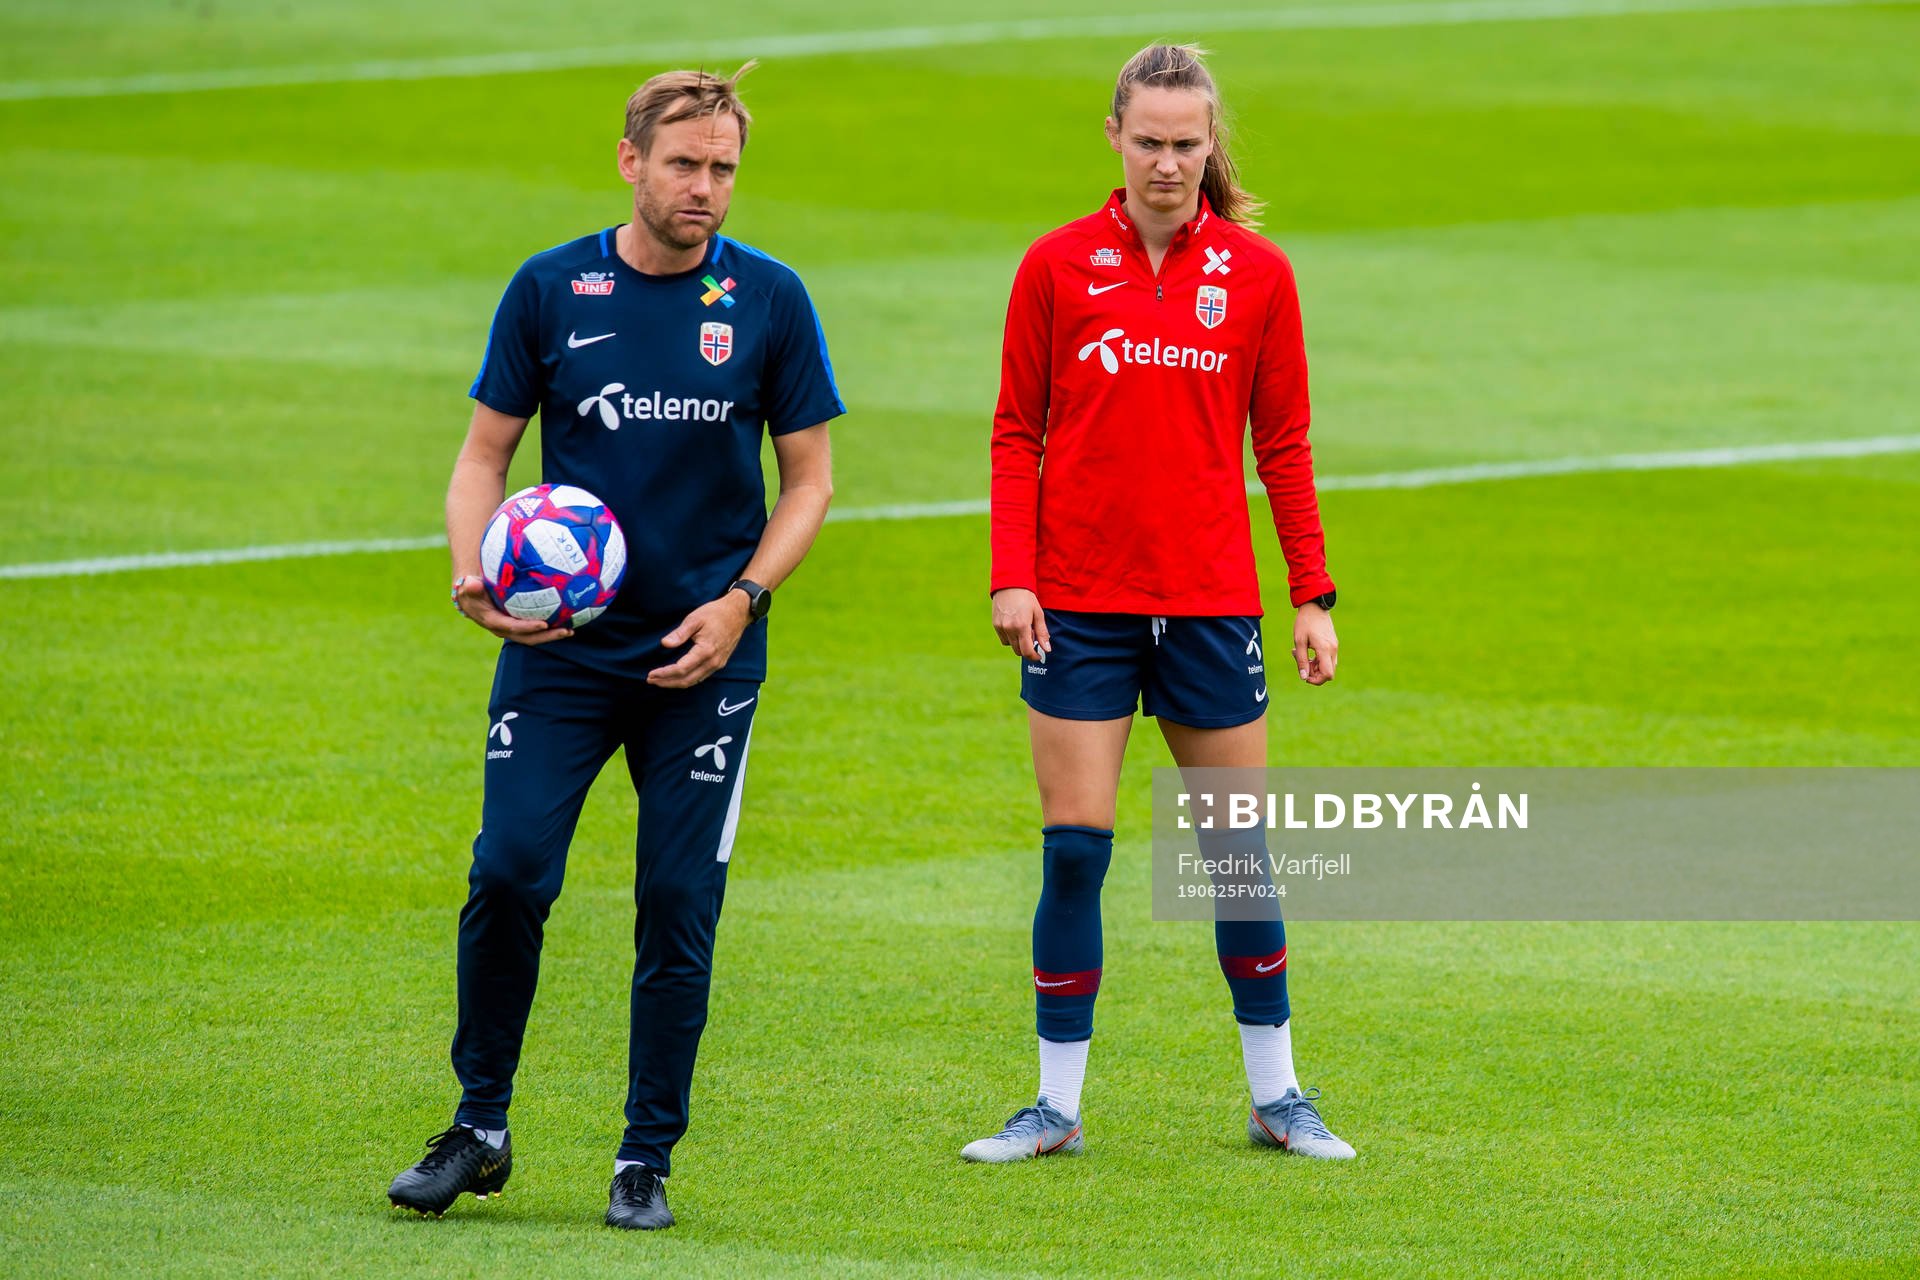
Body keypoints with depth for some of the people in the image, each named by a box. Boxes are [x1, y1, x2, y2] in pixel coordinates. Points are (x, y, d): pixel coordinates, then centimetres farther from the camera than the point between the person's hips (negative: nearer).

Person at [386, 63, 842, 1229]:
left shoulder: (770, 299, 0)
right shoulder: (552, 291, 1)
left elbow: (810, 477, 5)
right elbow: (487, 451, 7)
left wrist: (741, 601, -9)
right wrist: (474, 570, -11)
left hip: (703, 657, 0)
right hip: (560, 645, 0)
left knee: (679, 906, -1)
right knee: (509, 875, -9)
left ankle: (648, 1161, 11)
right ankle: (480, 1130, 9)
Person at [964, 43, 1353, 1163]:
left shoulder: (1258, 273, 3)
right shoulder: (1058, 266, 1)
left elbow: (1283, 444, 8)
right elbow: (1018, 434, 4)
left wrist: (1314, 595, 4)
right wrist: (1013, 576, -5)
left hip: (1212, 606, 1)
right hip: (1080, 607, -1)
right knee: (1074, 848, -2)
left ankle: (1278, 1096, 17)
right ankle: (1058, 1105, 6)